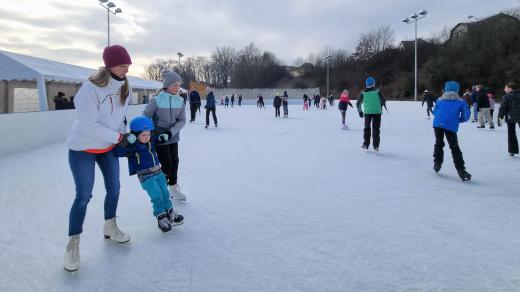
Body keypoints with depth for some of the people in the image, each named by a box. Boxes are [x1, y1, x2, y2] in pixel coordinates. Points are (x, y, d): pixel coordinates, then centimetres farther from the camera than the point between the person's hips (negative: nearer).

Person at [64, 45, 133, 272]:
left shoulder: (124, 87, -6)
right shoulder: (90, 89, -28)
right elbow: (89, 126, -29)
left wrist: (123, 136, 0)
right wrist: (119, 137, -24)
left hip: (108, 146, 7)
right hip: (82, 148, -6)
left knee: (114, 187, 13)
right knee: (83, 196, -4)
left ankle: (110, 228, 35)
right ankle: (73, 244, 13)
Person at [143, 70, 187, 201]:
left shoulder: (180, 101, -4)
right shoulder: (157, 100, -17)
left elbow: (182, 120, -5)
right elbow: (145, 117, -11)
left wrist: (171, 131, -20)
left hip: (173, 137, 5)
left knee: (175, 162, 12)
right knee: (167, 164, -4)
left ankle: (173, 188, 30)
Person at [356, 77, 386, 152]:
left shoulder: (363, 93, 2)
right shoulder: (377, 91, -2)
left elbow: (358, 104, 5)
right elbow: (383, 101, 0)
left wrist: (360, 111, 19)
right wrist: (382, 104, 22)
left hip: (367, 112, 1)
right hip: (377, 112, -1)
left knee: (367, 128, 15)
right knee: (376, 129, 7)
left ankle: (365, 145, 13)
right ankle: (376, 146, 6)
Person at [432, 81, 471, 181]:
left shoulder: (440, 99, 18)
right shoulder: (461, 102, 13)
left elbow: (435, 112, 22)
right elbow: (466, 115, 10)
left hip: (437, 124, 2)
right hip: (451, 126, -2)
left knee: (439, 143, 22)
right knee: (455, 148, 3)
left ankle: (437, 163, 23)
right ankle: (461, 170, -2)